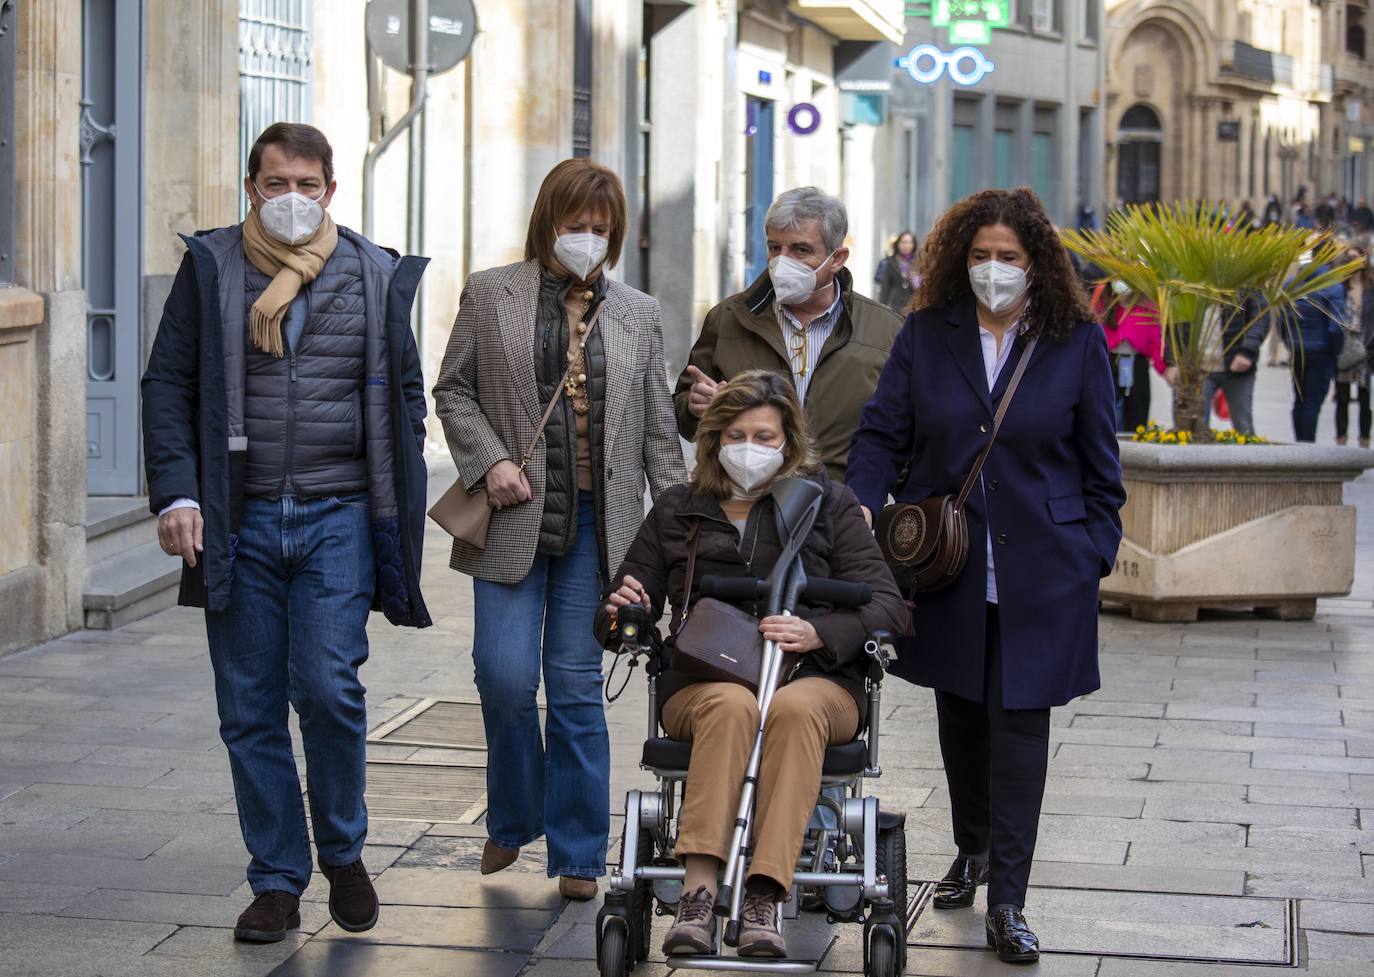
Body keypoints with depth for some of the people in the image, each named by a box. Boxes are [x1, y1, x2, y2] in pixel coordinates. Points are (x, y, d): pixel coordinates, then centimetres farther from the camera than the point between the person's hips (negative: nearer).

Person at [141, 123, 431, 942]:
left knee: (328, 687, -11)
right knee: (250, 710, 3)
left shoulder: (374, 275, 8)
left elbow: (404, 390, 14)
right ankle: (277, 882, 15)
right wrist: (176, 494, -6)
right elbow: (168, 384, 5)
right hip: (238, 521, 1)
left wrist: (402, 502, 6)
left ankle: (344, 853, 13)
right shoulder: (211, 268, 5)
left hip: (338, 515, -1)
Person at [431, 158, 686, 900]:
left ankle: (577, 853, 12)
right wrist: (491, 461, -8)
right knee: (505, 676, -9)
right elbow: (453, 390, 7)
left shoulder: (636, 313, 11)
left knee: (577, 687, 3)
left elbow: (657, 426, 12)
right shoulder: (491, 294, 5)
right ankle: (513, 818, 18)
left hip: (596, 525, 1)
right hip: (515, 517, -1)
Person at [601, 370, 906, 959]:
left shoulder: (828, 504, 13)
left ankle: (764, 899, -47)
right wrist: (624, 612, -4)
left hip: (813, 679, -1)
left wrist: (817, 633, -15)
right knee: (731, 705, -37)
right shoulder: (678, 511, 18)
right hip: (701, 683, 1)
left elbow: (886, 605, 4)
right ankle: (697, 898, -47)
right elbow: (628, 615, 22)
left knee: (794, 709, -38)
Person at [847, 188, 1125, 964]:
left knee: (1021, 724, -5)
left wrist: (1094, 556, -1)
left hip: (1039, 571, -3)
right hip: (946, 562, 3)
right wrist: (862, 507, -13)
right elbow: (883, 434, 3)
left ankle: (1007, 904, -2)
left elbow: (1100, 465, 3)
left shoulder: (1077, 343, -1)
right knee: (959, 713, 15)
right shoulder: (927, 335, 3)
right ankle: (972, 850, 38)